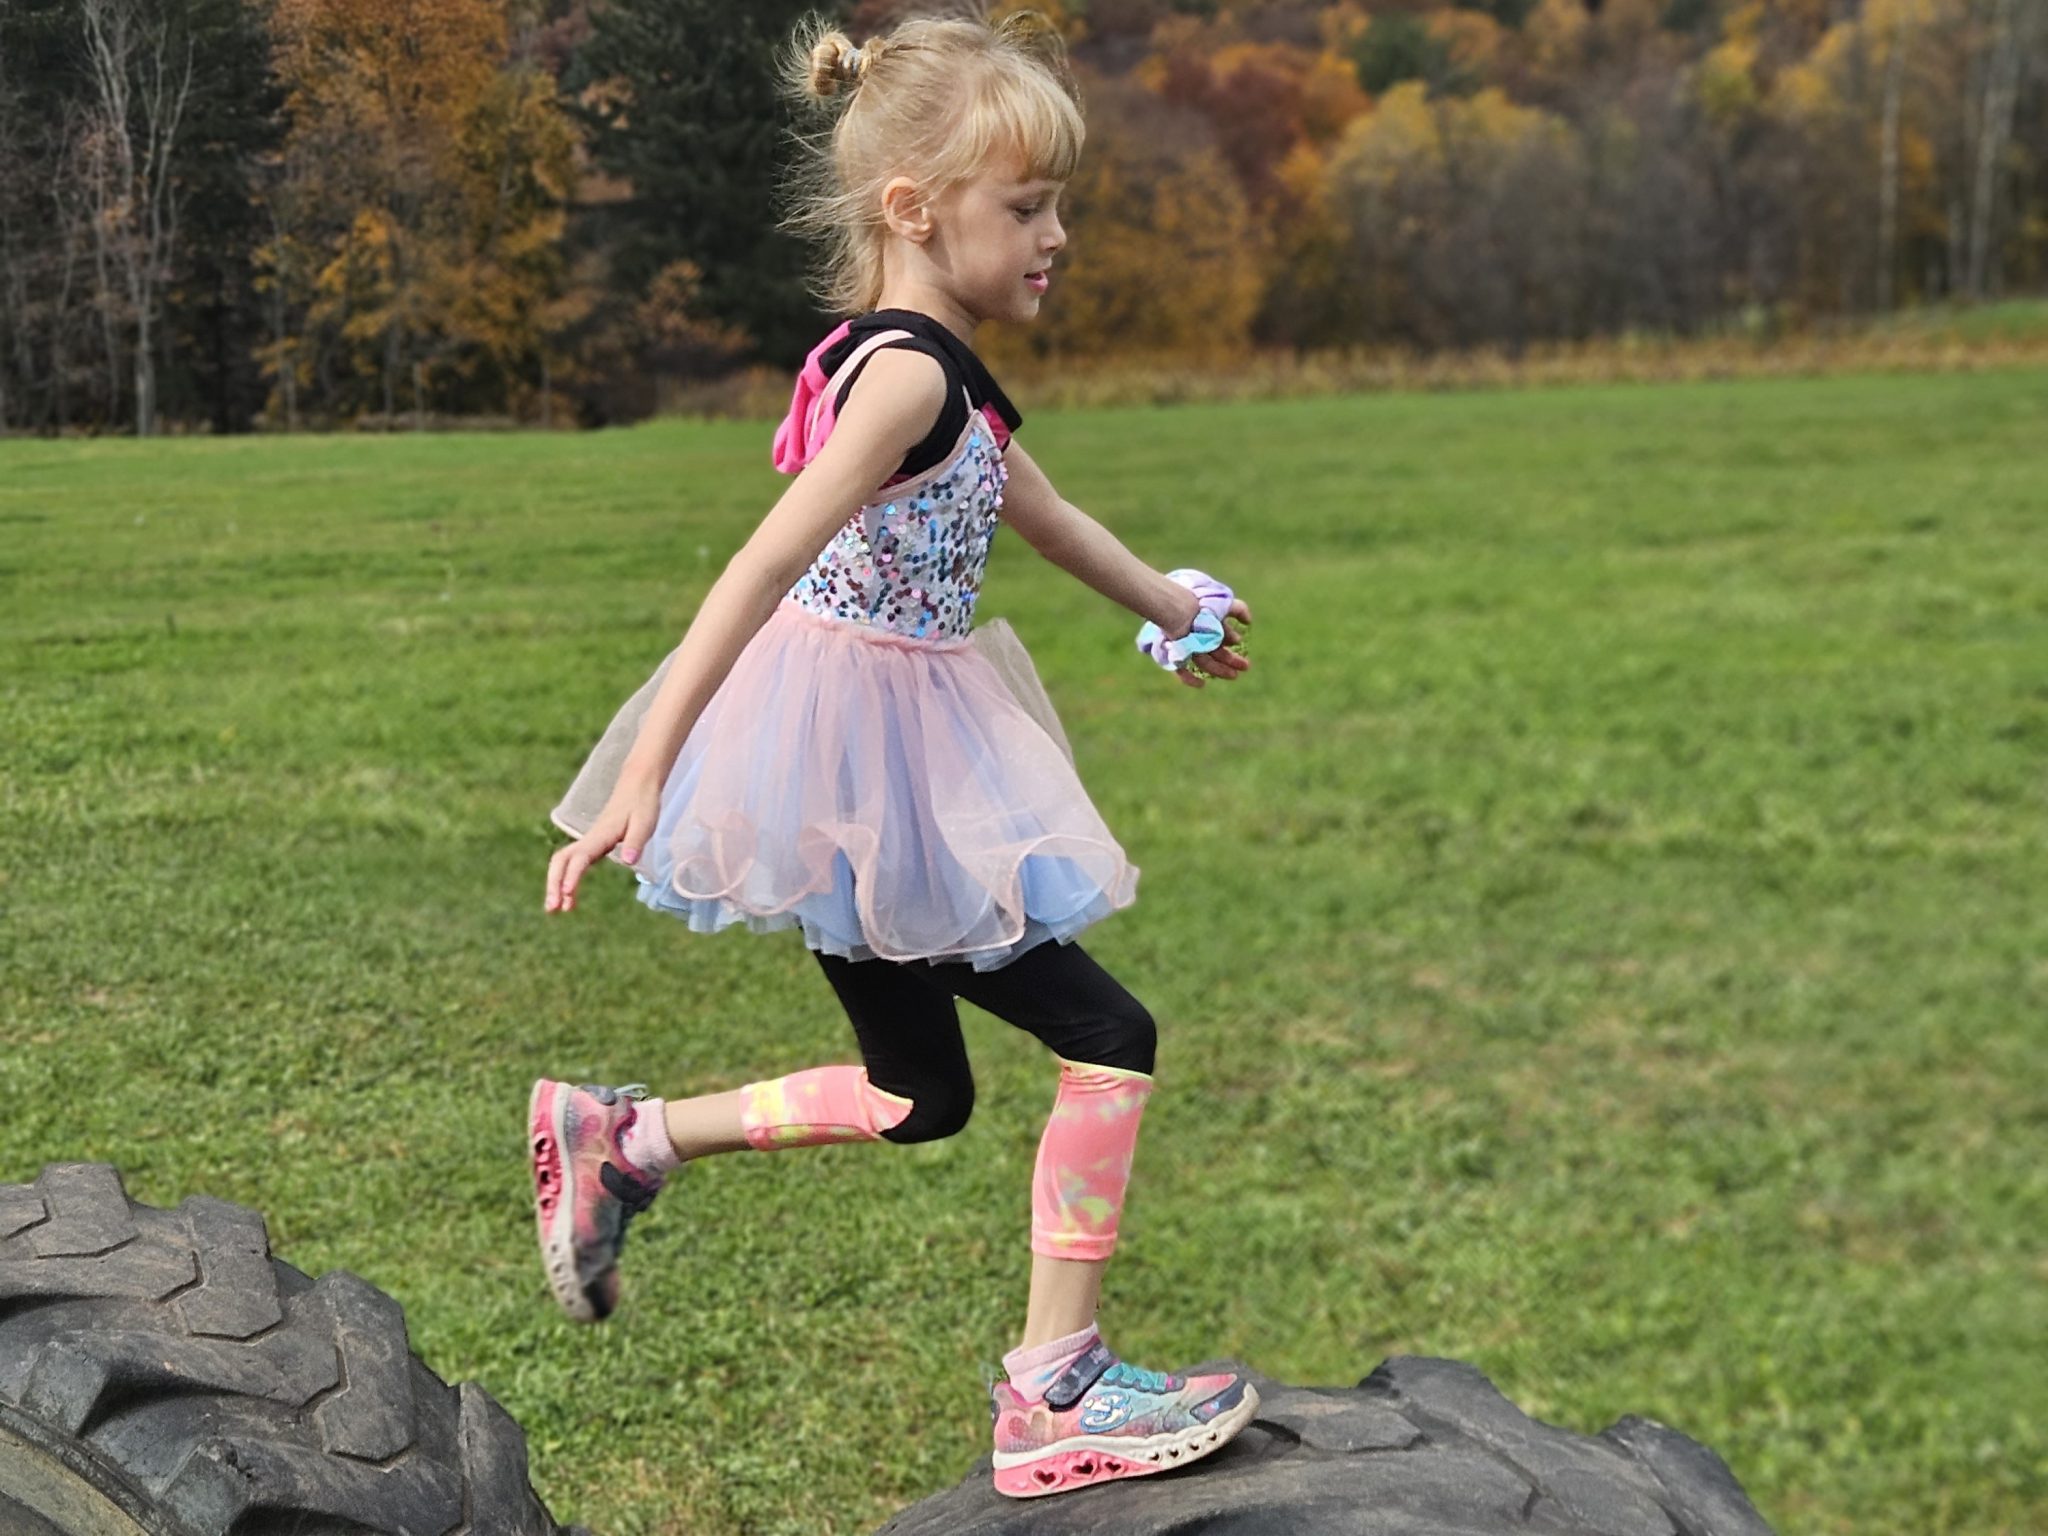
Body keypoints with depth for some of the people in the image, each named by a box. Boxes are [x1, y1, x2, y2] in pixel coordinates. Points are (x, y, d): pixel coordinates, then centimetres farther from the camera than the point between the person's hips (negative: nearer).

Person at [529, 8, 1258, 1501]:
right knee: (1109, 1040, -3)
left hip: (884, 772, 10)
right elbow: (763, 570, -27)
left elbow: (1044, 512, 30)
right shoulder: (906, 374, -19)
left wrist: (1171, 608, 45)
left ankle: (619, 1141, 26)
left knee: (919, 1097, 20)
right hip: (859, 763, -10)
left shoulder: (948, 378, 12)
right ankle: (1054, 1391, 6)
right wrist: (643, 778, -33)